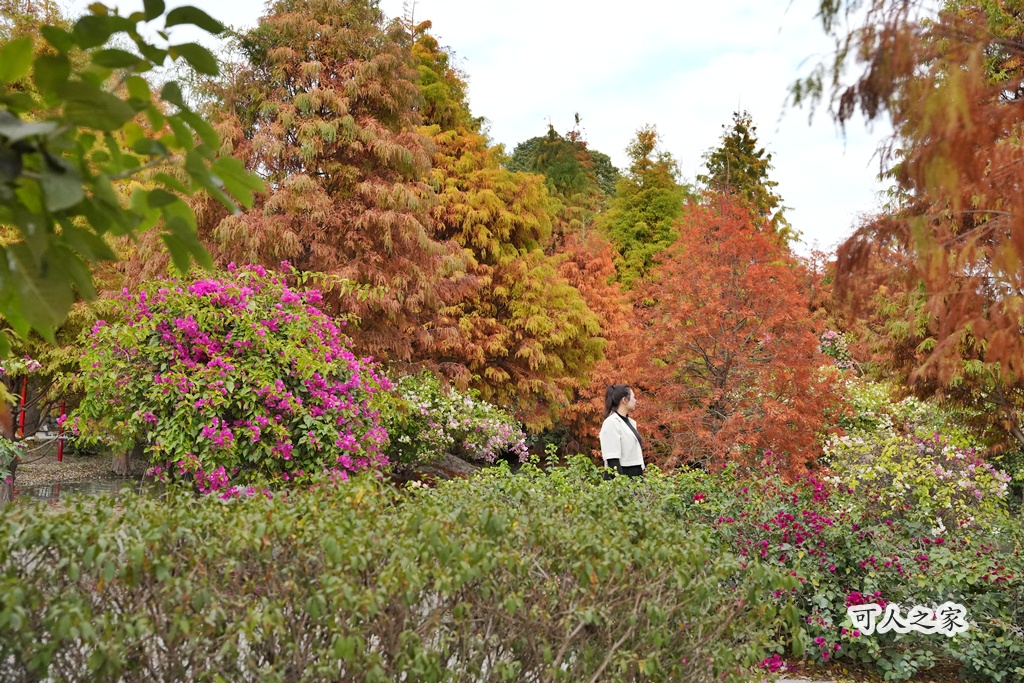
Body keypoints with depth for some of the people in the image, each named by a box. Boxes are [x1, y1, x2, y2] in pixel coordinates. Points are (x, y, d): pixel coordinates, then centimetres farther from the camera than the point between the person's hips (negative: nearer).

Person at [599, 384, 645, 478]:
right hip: (621, 475, -8)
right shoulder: (612, 422, -12)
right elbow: (612, 459, -18)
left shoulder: (630, 422, 14)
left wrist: (641, 475, 18)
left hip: (635, 475, 8)